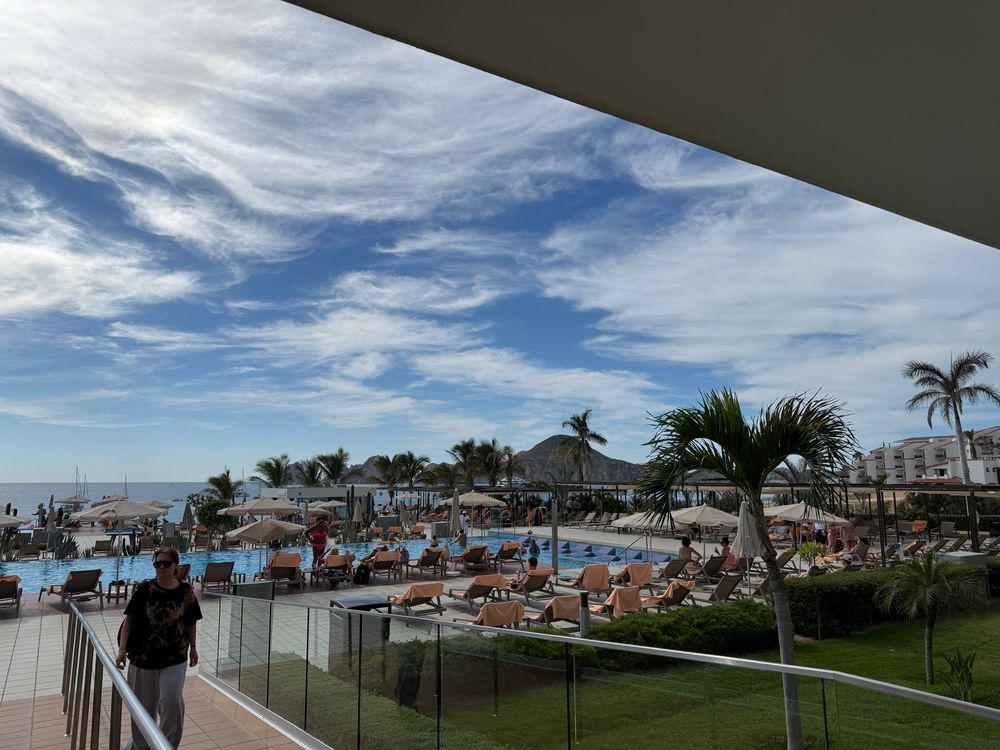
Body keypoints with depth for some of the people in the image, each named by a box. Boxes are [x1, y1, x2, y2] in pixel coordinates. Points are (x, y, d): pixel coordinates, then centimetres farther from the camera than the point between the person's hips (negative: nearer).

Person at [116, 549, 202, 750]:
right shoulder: (144, 589, -8)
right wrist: (122, 649, -13)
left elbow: (191, 623, 5)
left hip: (175, 658, 0)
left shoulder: (186, 592, -5)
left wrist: (193, 647, 7)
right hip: (143, 656, 0)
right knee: (144, 706, 13)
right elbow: (129, 620, -5)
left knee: (172, 699, -16)